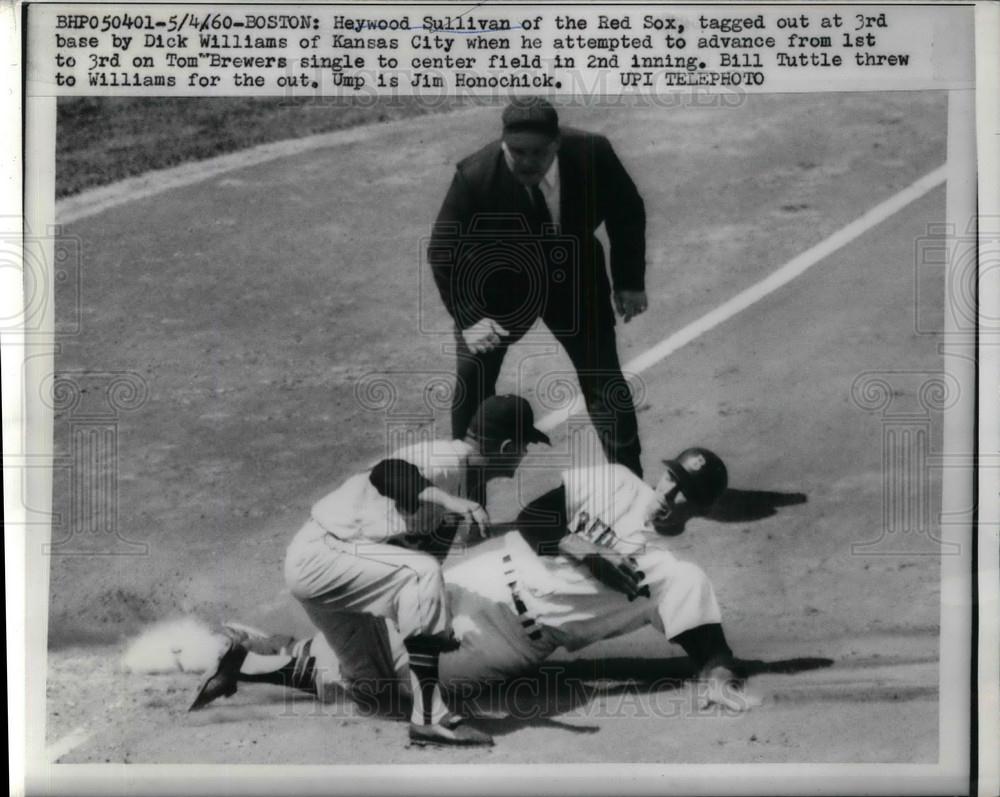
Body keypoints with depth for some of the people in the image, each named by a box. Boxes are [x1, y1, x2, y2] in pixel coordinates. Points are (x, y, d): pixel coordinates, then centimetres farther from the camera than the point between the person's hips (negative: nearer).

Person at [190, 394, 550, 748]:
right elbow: (384, 474, -39)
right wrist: (448, 500, -49)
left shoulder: (473, 477, 7)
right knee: (423, 573, -29)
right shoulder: (449, 458, -21)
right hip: (318, 555, -10)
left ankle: (243, 663, 26)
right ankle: (429, 716, -29)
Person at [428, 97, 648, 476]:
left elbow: (627, 213, -6)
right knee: (473, 381, 0)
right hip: (499, 285, -1)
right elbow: (443, 252, -20)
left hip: (573, 276, 2)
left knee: (604, 380, 5)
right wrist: (469, 316, -30)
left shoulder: (592, 154, -25)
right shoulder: (475, 176, -30)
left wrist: (630, 281, -2)